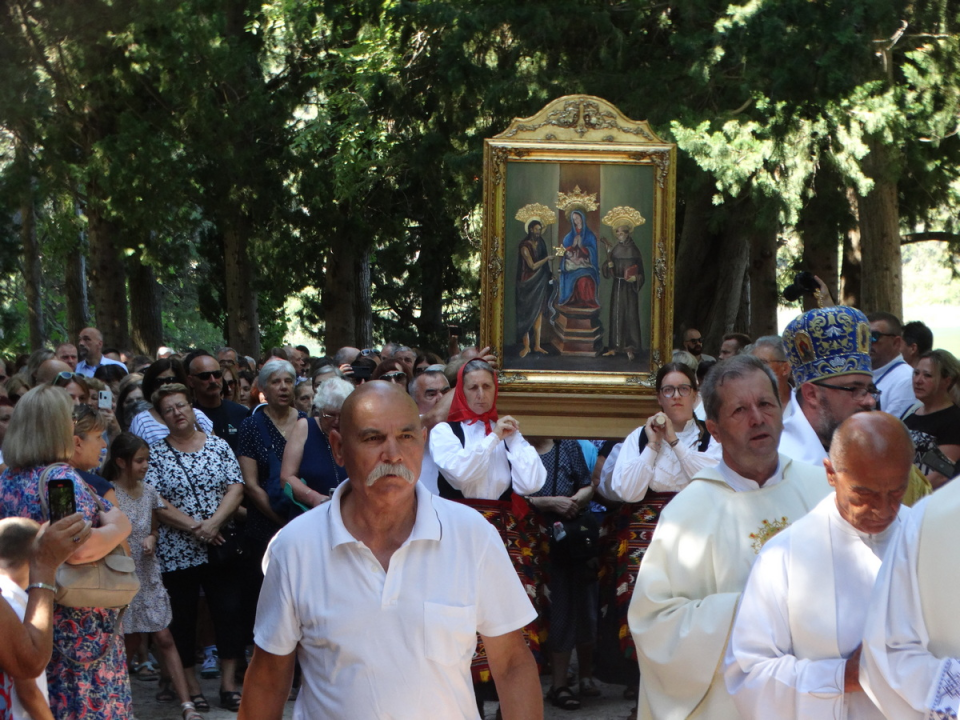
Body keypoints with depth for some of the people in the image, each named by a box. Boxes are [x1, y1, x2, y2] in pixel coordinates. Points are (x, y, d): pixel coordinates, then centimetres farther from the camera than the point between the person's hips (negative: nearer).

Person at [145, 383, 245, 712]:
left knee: (229, 612, -1)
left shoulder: (218, 445, 6)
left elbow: (236, 488, -1)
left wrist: (214, 523, -16)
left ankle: (228, 685, 8)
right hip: (177, 553, -1)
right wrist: (192, 526, -17)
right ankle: (192, 689, 15)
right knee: (183, 619, 4)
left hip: (220, 547, 1)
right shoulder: (155, 454, 1)